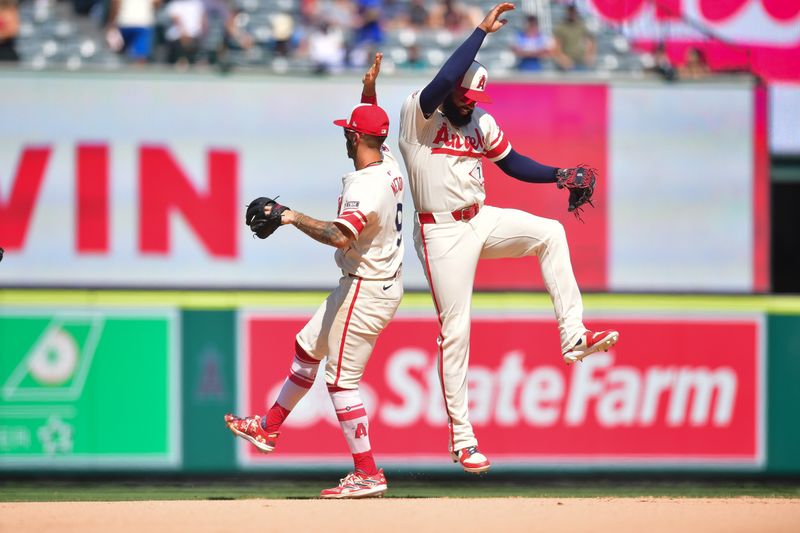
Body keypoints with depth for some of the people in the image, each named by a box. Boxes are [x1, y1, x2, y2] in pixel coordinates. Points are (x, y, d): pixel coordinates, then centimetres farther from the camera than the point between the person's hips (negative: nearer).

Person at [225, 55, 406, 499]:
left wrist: (296, 218, -31)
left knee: (341, 379, -5)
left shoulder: (367, 189, -27)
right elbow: (373, 127, 25)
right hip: (382, 283, 11)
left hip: (365, 291, -11)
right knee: (308, 347, 24)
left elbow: (342, 235, -43)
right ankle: (268, 428, 38)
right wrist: (369, 89, 9)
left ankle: (368, 474, -2)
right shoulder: (388, 165, 3)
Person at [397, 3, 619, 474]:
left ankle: (573, 338, -10)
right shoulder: (418, 113, -13)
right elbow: (443, 82, -33)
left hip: (482, 220, 6)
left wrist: (559, 175, -1)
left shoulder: (480, 122, 7)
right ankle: (461, 438, 3)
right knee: (455, 331, -4)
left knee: (550, 233, -12)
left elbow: (513, 164, 15)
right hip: (442, 233, -6)